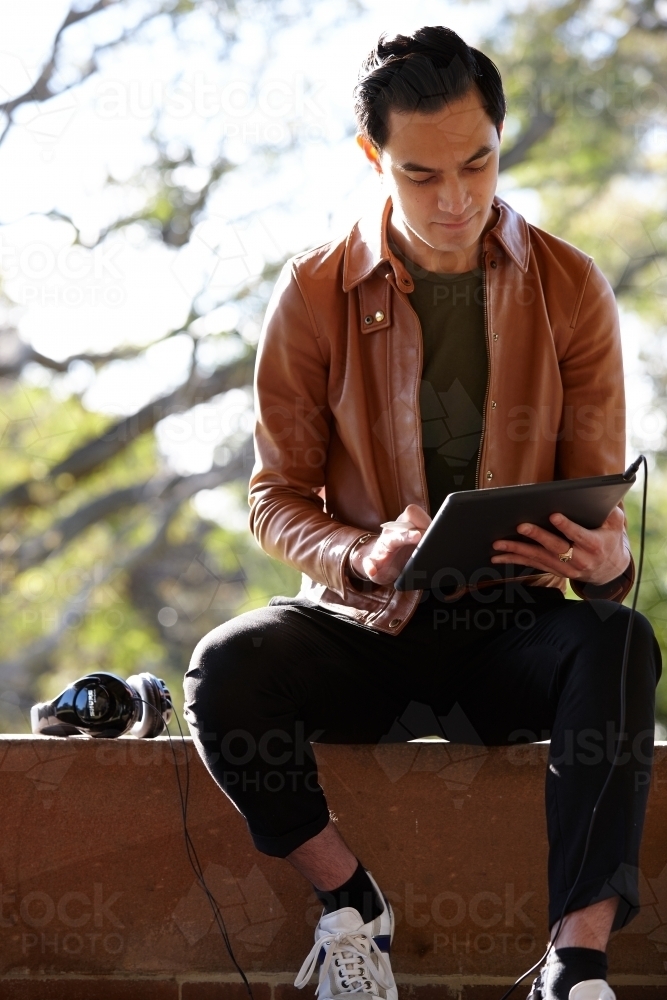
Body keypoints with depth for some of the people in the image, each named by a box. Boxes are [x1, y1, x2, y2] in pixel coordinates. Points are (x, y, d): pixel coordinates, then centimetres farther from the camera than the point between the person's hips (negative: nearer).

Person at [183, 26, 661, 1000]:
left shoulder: (569, 288, 0)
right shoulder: (316, 292, -1)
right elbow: (276, 498, 2)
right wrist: (363, 557, -21)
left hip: (513, 631, 0)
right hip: (366, 629, 0)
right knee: (227, 667, -31)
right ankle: (351, 900, -8)